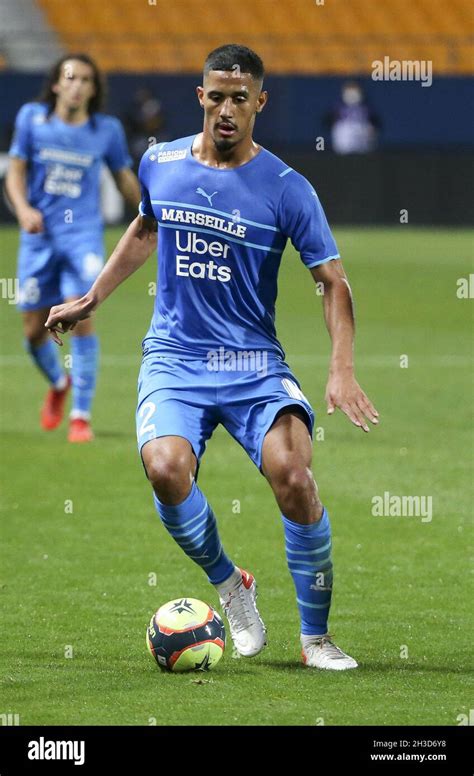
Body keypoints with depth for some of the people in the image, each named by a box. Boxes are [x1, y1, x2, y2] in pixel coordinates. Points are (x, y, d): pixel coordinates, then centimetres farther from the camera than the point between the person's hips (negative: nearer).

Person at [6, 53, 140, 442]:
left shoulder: (107, 129, 2)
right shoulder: (32, 118, 1)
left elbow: (125, 178, 15)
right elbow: (16, 171, 4)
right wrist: (23, 208, -13)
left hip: (83, 235, -1)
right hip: (39, 235, 1)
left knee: (80, 314, -18)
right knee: (35, 330, 3)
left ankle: (81, 415, -11)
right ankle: (58, 383, 37)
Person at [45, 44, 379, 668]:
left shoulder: (286, 189, -6)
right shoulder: (159, 165, 5)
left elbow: (333, 282, -4)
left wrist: (342, 371, -16)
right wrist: (91, 299, 27)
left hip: (255, 364, -2)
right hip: (174, 359, 2)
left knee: (292, 476, -26)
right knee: (166, 470, -27)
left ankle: (316, 636, -8)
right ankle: (228, 584, 2)